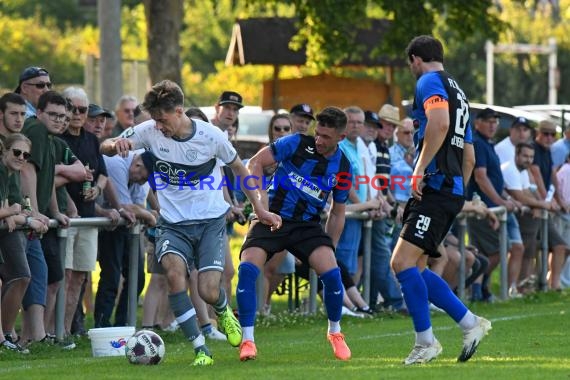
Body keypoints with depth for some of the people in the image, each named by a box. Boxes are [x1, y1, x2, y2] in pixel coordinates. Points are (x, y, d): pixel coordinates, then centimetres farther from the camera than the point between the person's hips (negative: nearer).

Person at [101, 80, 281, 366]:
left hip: (210, 221, -1)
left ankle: (223, 312, 27)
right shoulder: (150, 132, -8)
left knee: (209, 291, -14)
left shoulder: (211, 136, -11)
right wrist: (116, 145, -34)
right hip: (173, 224, 1)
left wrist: (259, 209, 7)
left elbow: (239, 168, 6)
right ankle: (200, 349, -17)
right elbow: (104, 147, -9)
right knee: (174, 272, -28)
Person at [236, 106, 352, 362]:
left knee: (331, 272, -19)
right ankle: (247, 340, -11)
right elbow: (255, 163, -7)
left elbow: (337, 214, 12)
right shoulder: (297, 144, -8)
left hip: (307, 225, 2)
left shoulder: (342, 167, 2)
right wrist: (262, 196, -18)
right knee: (247, 269, -23)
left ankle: (335, 332, 8)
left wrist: (329, 250, 8)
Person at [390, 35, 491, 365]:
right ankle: (470, 322, 10)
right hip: (453, 191, 10)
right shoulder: (457, 92, 26)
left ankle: (426, 341, -11)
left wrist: (420, 169, -22)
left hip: (435, 188, -10)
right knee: (414, 268, 10)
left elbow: (440, 122, -25)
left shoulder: (430, 82, -4)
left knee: (403, 263, -12)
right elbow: (470, 157, 28)